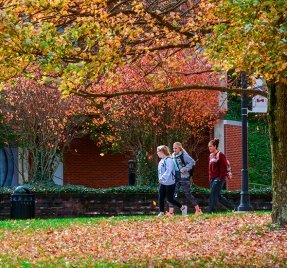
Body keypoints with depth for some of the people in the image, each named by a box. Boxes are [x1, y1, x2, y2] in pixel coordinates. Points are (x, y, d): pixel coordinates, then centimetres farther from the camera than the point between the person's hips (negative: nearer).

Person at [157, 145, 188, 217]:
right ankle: (161, 213, 7)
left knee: (170, 199, -3)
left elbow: (168, 171, -24)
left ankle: (183, 208, 12)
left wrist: (162, 178, -25)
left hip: (169, 183, -9)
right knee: (160, 198, 3)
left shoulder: (168, 160, -16)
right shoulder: (161, 161, 12)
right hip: (162, 183, 9)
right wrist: (160, 178, 9)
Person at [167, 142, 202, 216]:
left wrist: (185, 169, -21)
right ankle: (171, 212, -2)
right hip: (176, 178, 6)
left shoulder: (184, 155, -10)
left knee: (188, 194, 0)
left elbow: (192, 162, -16)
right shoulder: (173, 156, 10)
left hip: (184, 177, -6)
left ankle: (198, 210, 13)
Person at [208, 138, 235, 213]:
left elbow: (224, 167, -13)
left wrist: (222, 177, -18)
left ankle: (211, 211, -16)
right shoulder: (211, 156, 17)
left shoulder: (220, 155, -8)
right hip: (212, 179, 9)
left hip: (219, 178, -9)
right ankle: (232, 207, 21)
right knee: (218, 195, 9)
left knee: (213, 194, -15)